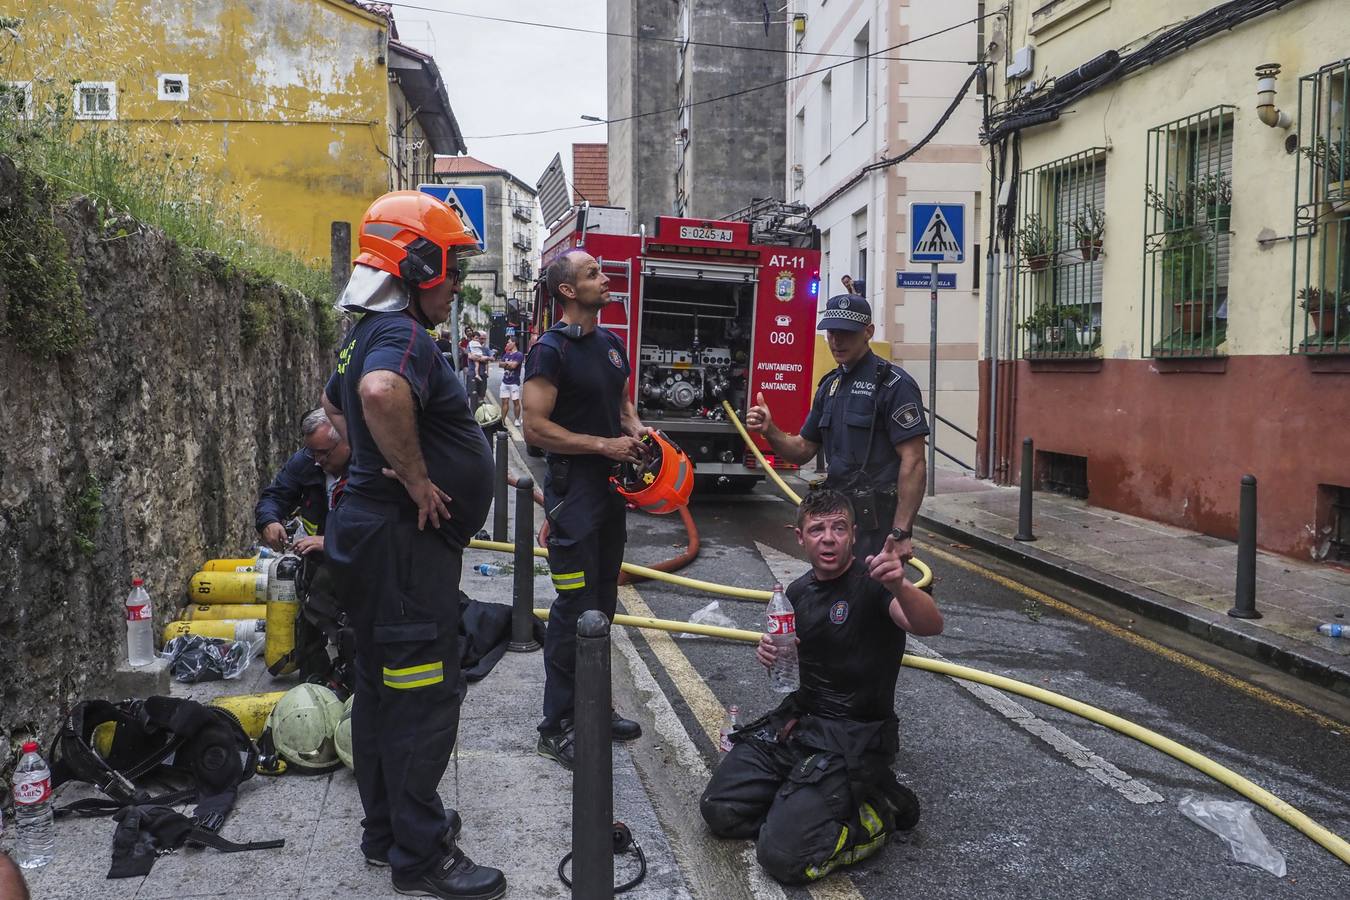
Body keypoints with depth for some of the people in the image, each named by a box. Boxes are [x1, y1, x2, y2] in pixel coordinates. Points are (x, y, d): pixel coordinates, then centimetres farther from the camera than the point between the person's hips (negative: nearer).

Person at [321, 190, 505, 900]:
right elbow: (381, 393, -43)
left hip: (373, 531, 11)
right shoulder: (403, 338, -19)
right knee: (424, 695, -2)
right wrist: (416, 479, -29)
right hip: (406, 542, -11)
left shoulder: (370, 335, 14)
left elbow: (335, 403, 33)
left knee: (383, 687, 18)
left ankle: (387, 827, 32)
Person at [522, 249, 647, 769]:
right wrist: (604, 445, -18)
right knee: (575, 608, -6)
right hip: (573, 488, -8)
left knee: (603, 603, 14)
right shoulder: (551, 350, -13)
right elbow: (536, 427, -19)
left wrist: (637, 432, 2)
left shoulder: (611, 343, 12)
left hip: (611, 487, 8)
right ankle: (557, 726, 5)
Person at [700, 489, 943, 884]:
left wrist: (899, 587, -55)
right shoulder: (799, 591, 7)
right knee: (719, 810, -4)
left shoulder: (871, 582, -15)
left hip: (854, 735, -7)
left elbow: (931, 626, -34)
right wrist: (772, 654, -3)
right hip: (798, 719, 7)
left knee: (783, 856, -19)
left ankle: (874, 812, 3)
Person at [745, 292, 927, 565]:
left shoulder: (893, 384, -11)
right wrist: (769, 430, -4)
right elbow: (803, 450, 16)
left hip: (877, 525, -7)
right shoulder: (829, 386, 13)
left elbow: (913, 462, -16)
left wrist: (901, 532, -22)